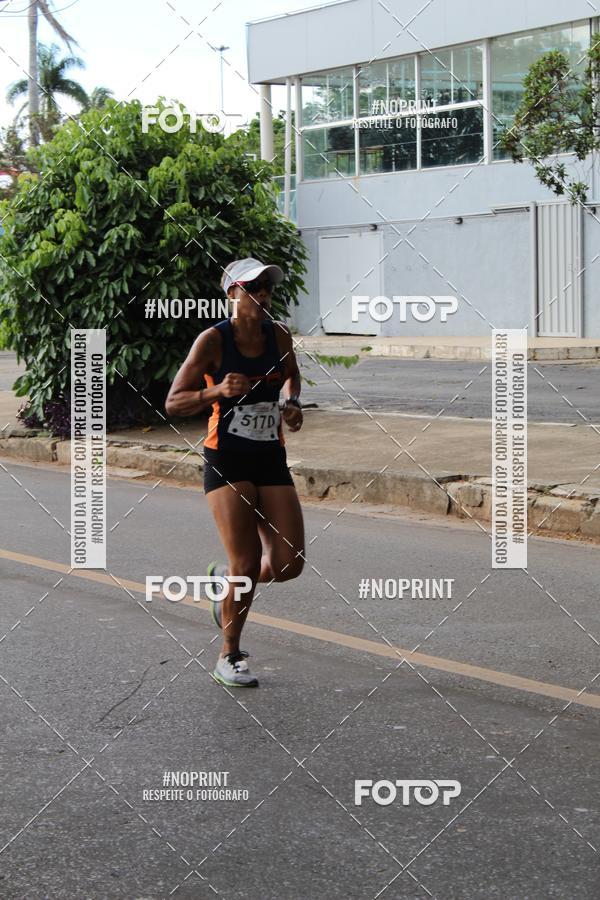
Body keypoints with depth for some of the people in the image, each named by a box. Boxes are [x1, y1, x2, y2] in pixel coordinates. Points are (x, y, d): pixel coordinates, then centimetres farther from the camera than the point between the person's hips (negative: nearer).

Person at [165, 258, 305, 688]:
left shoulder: (279, 334, 4)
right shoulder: (213, 341, -9)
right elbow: (173, 403, -9)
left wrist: (293, 403, 6)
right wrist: (217, 391, -25)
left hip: (271, 460, 5)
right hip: (226, 459, -5)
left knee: (289, 564, -3)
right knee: (247, 563, -11)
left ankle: (225, 579, 29)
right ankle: (229, 658, 9)